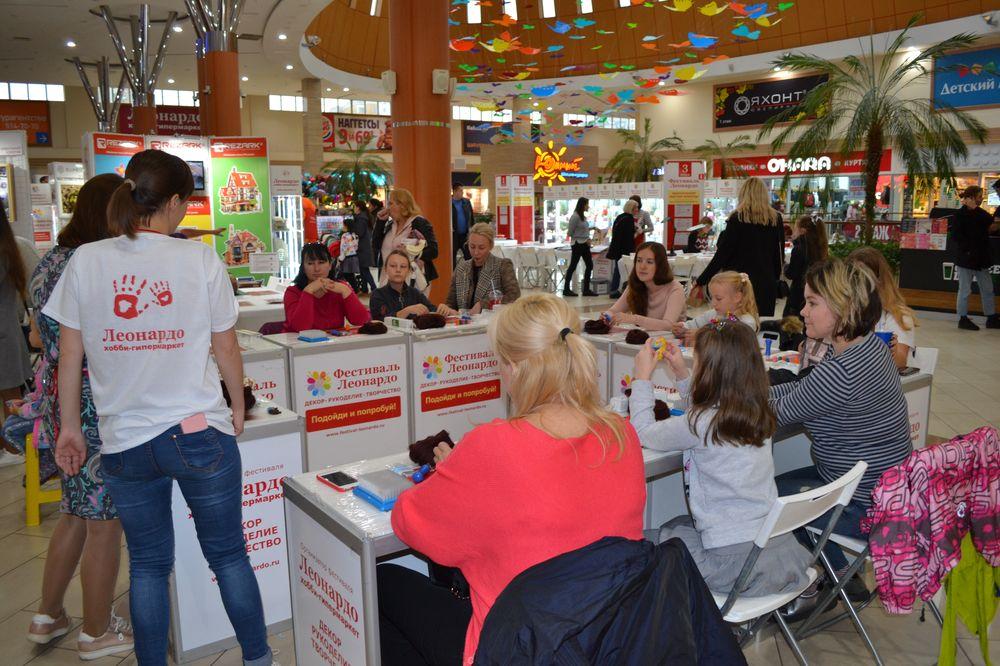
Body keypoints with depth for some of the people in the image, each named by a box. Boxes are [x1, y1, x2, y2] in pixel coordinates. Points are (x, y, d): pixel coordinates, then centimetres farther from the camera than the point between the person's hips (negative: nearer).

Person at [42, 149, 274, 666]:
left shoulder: (85, 261, -2)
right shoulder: (201, 259, -8)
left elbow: (69, 357, 2)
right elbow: (226, 349, -2)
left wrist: (69, 426, 14)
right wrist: (237, 407, 14)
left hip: (124, 443, 2)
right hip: (199, 432, -2)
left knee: (148, 564, 17)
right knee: (228, 554, 13)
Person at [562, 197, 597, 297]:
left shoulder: (583, 216, 11)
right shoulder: (575, 217, -14)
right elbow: (570, 233, -13)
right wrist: (584, 238, -11)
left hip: (585, 245, 9)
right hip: (578, 245, -9)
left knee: (589, 265, 6)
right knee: (573, 266, -1)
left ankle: (586, 289, 12)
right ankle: (566, 289, 9)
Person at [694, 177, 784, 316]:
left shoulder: (737, 219, -8)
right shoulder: (776, 219, 3)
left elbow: (721, 255, -10)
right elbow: (779, 255, 12)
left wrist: (701, 282, -5)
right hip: (767, 283, 4)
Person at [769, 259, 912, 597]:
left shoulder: (839, 371, -31)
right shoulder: (871, 346, 0)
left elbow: (779, 414, -18)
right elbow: (800, 389, 8)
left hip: (867, 508, -9)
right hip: (891, 489, 9)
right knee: (785, 482, 20)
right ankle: (842, 578, 29)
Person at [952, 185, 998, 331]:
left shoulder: (981, 214, 11)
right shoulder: (960, 215, -10)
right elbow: (956, 236, -16)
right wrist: (969, 249, -21)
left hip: (981, 258, 7)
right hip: (966, 258, -7)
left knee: (987, 289, 12)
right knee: (965, 290, 1)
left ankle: (991, 318, 20)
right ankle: (963, 319, 10)